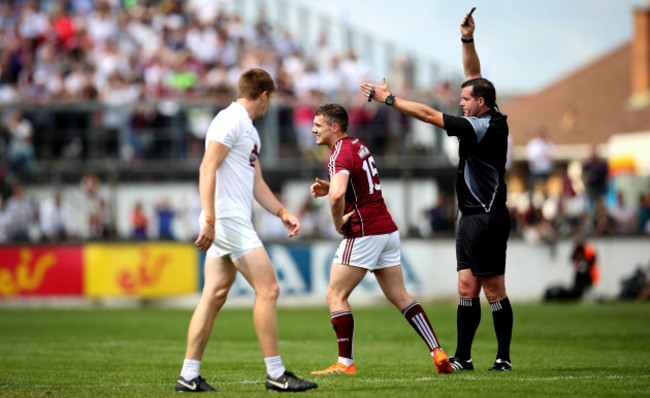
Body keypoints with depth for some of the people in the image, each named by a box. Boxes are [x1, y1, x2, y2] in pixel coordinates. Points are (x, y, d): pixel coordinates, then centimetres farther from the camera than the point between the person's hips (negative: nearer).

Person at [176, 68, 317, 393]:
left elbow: (257, 183, 27)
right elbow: (207, 169, -18)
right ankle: (275, 374, -6)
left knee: (214, 296, 7)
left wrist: (282, 213, 17)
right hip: (228, 219, -10)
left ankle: (189, 376, 7)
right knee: (268, 290, -9)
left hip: (235, 221, 10)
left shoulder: (248, 130, 21)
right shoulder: (230, 121, -10)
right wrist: (210, 220, -24)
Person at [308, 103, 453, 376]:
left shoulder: (341, 154, -16)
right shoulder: (358, 146, 14)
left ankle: (345, 364, -4)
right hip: (388, 230, 9)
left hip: (364, 234, -9)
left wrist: (338, 223, -16)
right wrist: (326, 187, 13)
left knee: (336, 295, -2)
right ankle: (438, 353, 3)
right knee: (400, 297, 10)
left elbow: (338, 194, -34)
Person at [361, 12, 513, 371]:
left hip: (488, 218, -10)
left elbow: (430, 115, -16)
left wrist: (388, 99, -11)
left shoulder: (485, 128, -16)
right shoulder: (488, 118, 9)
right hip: (471, 217, 10)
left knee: (493, 290, -5)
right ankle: (462, 357, 4)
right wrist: (467, 40, 6)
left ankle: (504, 357, 0)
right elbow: (474, 74, 19)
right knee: (466, 287, 5)